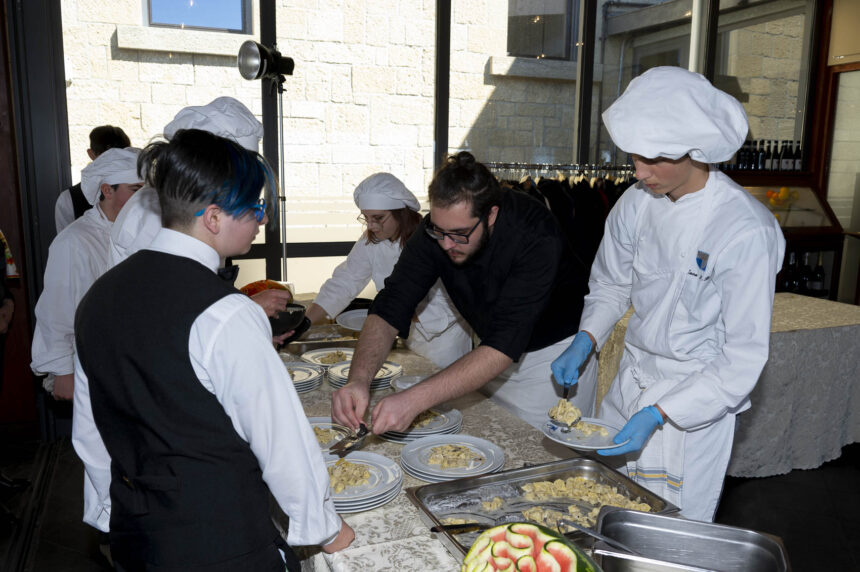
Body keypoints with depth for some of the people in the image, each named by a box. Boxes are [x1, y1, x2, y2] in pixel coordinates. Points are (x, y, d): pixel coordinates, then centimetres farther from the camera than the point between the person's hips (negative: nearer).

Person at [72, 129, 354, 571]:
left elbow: (89, 434, 8)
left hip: (133, 537, 7)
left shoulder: (98, 296, -2)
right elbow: (282, 439, -19)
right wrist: (324, 527, -3)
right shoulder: (226, 317, -25)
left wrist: (113, 518, 20)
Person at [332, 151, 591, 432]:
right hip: (493, 354, 4)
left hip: (558, 347, -4)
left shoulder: (536, 237, -35)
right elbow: (388, 311, -22)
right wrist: (358, 379, -41)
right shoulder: (437, 229, -21)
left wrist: (415, 399, -50)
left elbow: (504, 346, -41)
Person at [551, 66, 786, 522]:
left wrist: (658, 415, -24)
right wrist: (584, 342, -6)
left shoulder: (747, 231, -22)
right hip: (630, 382, 5)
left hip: (699, 397, -5)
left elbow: (743, 358, -18)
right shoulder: (637, 203, -5)